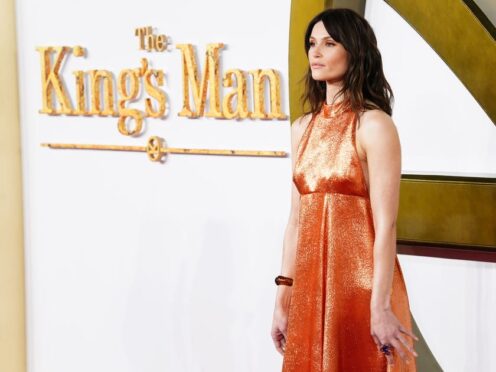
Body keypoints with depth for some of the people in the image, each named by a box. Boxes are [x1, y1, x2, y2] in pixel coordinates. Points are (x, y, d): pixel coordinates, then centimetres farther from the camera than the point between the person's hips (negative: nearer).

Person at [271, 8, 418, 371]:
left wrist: (380, 307, -20)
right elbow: (296, 219, 10)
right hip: (311, 282, 6)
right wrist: (283, 298, 8)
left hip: (360, 281, -6)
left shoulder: (374, 125, -9)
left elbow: (385, 225, -15)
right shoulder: (303, 127, 10)